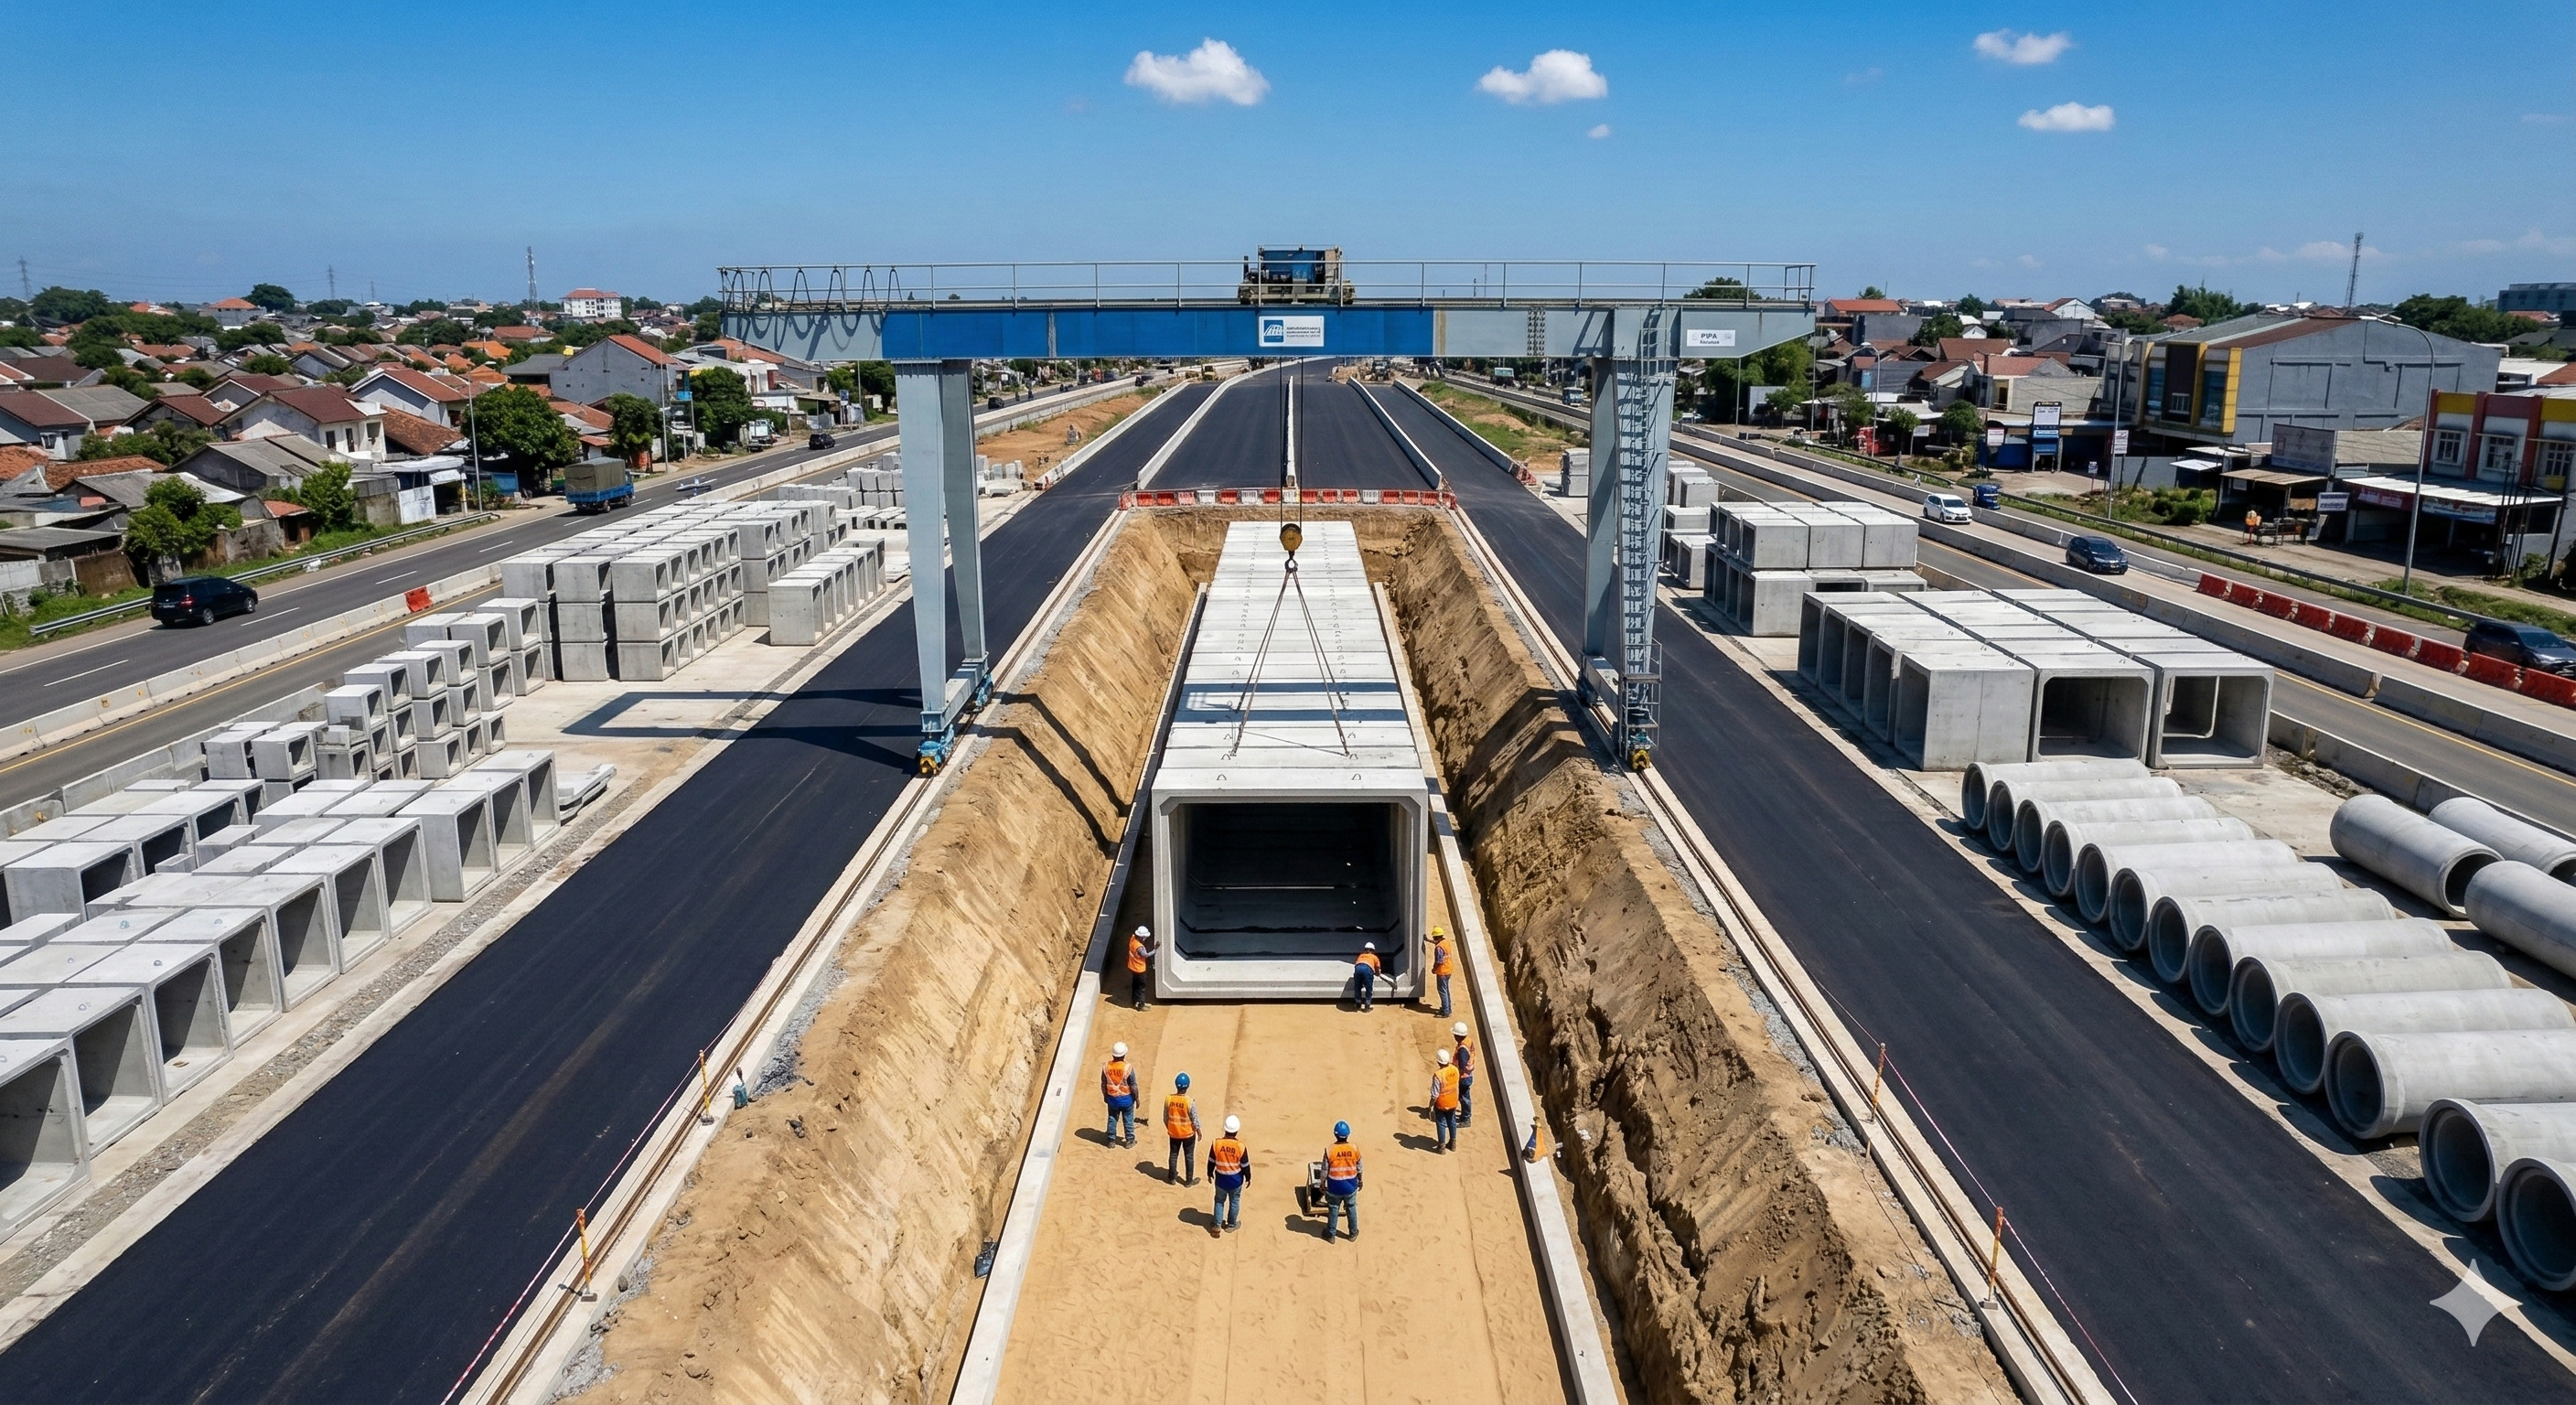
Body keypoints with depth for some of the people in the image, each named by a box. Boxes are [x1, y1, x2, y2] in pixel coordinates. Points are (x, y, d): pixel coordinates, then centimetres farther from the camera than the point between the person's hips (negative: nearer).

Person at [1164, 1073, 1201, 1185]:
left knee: (1173, 1154, 21)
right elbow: (1195, 1120, -15)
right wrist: (1199, 1132, 3)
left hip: (1173, 1133, 3)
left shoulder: (1168, 1099, -16)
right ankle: (1189, 1180, 26)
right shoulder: (1190, 1102, -25)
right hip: (1188, 1134, -3)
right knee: (1189, 1157, 15)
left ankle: (1172, 1177, 36)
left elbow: (1165, 1118, -3)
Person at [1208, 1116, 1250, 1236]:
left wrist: (1210, 1173, 13)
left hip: (1221, 1179, 1)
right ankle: (1231, 1225, 32)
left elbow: (1211, 1161, -5)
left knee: (1219, 1201, 19)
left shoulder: (1216, 1143, -17)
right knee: (1234, 1202, 19)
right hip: (1236, 1180, -1)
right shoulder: (1241, 1146, -20)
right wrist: (1248, 1177, 8)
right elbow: (1245, 1165, -9)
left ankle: (1216, 1225, 19)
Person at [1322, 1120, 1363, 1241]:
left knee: (1333, 1210, 18)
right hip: (1350, 1187, 1)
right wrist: (1360, 1181, 15)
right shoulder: (1355, 1149, -15)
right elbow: (1359, 1168, -2)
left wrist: (1322, 1184, 4)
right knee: (1351, 1209, 22)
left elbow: (1325, 1170, -12)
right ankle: (1353, 1233, 37)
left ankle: (1331, 1234, 32)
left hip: (1334, 1187, -1)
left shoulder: (1329, 1150, -21)